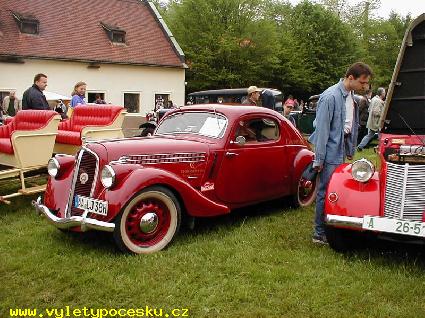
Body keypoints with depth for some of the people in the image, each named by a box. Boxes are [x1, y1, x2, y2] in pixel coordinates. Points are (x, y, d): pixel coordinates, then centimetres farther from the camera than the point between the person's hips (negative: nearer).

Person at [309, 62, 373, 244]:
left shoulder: (352, 97, 10)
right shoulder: (330, 97, -17)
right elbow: (322, 129, -18)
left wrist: (351, 150, 19)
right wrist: (318, 159, -17)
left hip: (342, 150, 8)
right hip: (331, 152, -8)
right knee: (326, 192, -3)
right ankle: (319, 234, 7)